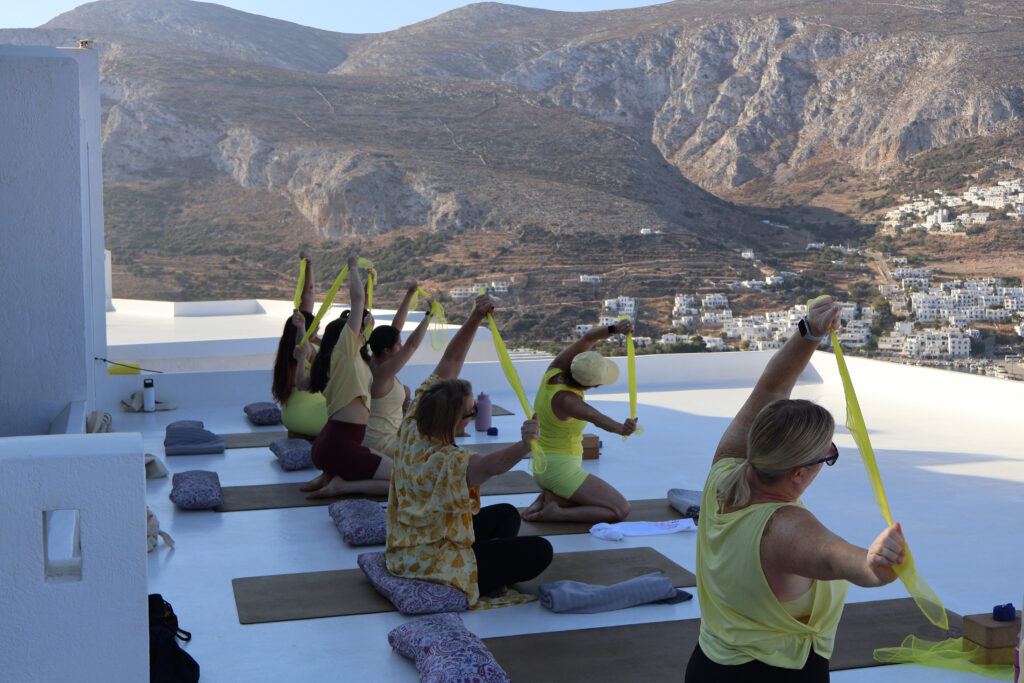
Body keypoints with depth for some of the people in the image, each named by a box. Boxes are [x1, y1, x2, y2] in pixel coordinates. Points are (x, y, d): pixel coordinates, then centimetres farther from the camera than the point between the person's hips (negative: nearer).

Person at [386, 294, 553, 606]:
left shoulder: (414, 426, -11)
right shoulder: (442, 461, -35)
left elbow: (449, 362, -5)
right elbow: (490, 466, -54)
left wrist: (475, 318, -10)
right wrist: (524, 446, -73)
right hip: (434, 562, -9)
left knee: (507, 515, 24)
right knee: (539, 551, -9)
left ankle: (489, 573, 14)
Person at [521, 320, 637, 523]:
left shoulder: (554, 371, -6)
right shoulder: (564, 399, -28)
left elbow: (588, 338, -5)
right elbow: (594, 417, -46)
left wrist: (614, 329, -20)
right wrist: (621, 428, -63)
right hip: (561, 470, -9)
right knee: (621, 509, -7)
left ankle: (546, 499, 8)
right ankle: (555, 514, -13)